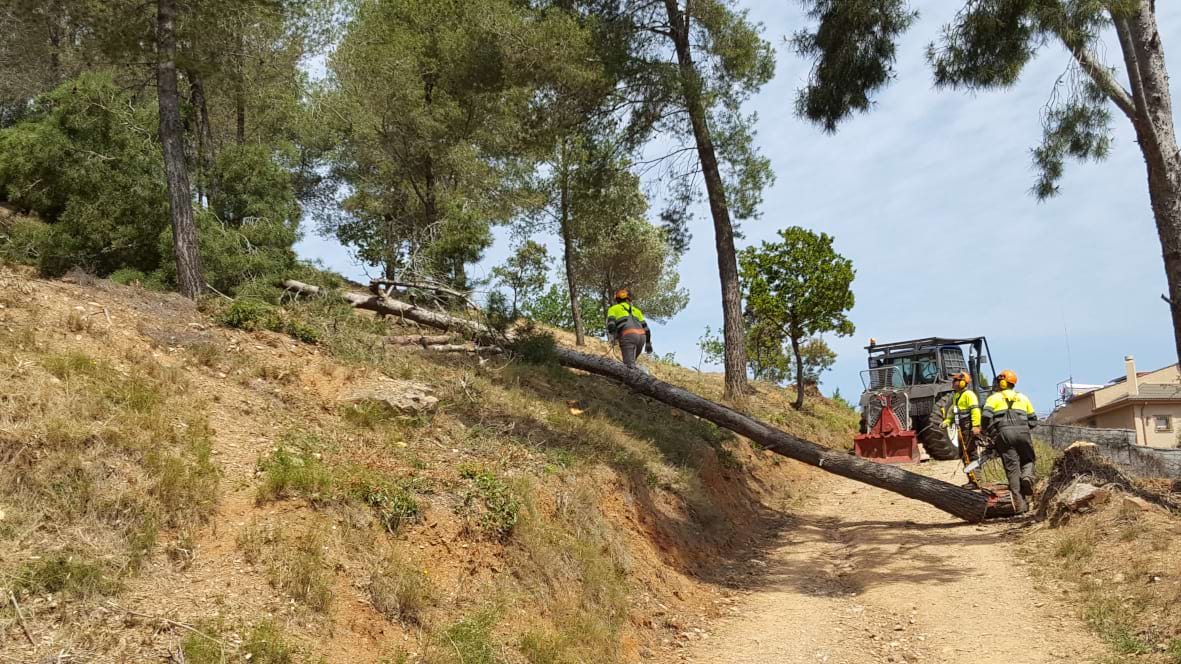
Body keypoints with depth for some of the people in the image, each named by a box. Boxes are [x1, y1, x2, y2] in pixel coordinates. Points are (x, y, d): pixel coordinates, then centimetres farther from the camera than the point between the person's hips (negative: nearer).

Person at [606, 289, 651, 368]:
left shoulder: (613, 309, 22)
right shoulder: (636, 310, 33)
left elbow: (610, 324, 2)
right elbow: (645, 327, 27)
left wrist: (612, 338, -3)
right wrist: (648, 343, 31)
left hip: (627, 335, -4)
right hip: (641, 336, 5)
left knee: (629, 364, -14)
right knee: (631, 361, 22)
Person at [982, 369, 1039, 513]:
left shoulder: (993, 398, 12)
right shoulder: (1022, 397, 23)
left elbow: (986, 416, -4)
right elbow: (1033, 420, 20)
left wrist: (993, 434, 7)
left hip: (1003, 433, -2)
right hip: (1022, 431, 2)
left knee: (1012, 468, 0)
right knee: (1028, 460, 19)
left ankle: (1020, 504, -4)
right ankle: (1027, 477, -15)